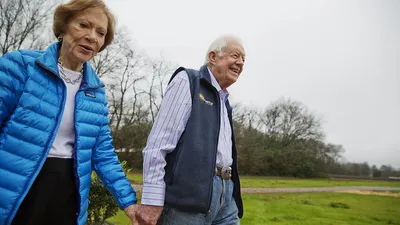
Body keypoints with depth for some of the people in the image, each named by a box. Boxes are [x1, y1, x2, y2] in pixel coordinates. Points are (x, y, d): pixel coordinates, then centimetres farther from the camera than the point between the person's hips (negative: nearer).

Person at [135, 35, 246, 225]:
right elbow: (159, 142, -11)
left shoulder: (224, 102, 22)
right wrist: (152, 199, -18)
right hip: (190, 193, -7)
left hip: (225, 192, 8)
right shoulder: (187, 81, -2)